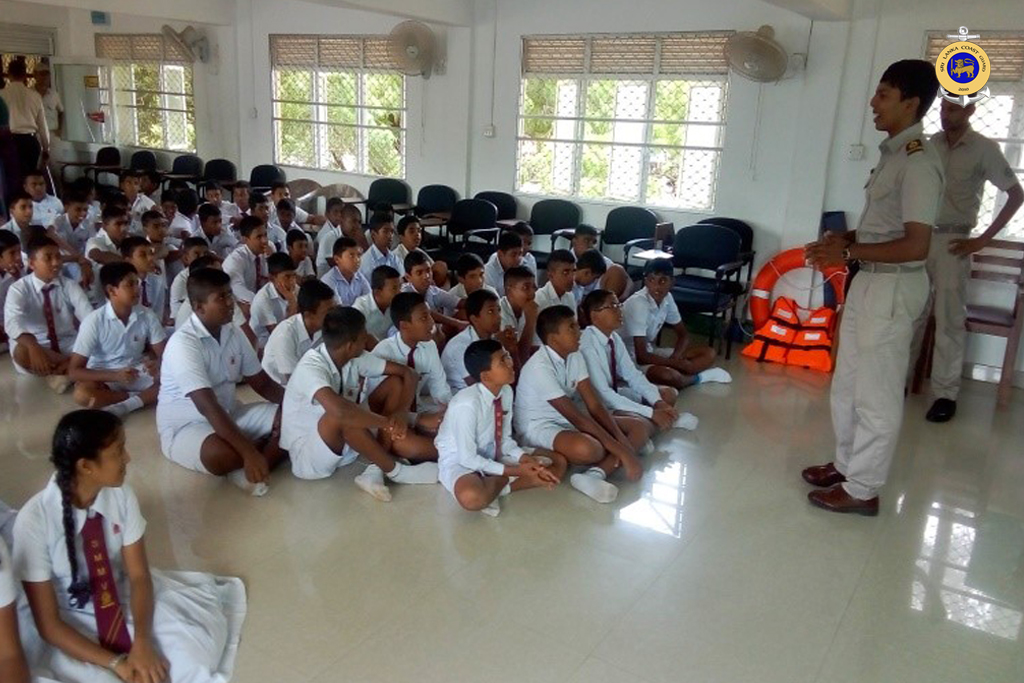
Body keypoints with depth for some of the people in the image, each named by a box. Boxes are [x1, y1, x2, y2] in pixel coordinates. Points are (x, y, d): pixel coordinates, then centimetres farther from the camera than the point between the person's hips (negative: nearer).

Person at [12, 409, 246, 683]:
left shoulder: (121, 496, -16)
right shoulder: (34, 521, -25)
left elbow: (138, 575, -8)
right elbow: (48, 624, -19)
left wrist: (142, 643, -24)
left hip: (122, 598, 3)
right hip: (71, 623, -3)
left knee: (196, 651, -17)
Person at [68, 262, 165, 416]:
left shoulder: (147, 316, -9)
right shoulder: (94, 321, -17)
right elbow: (74, 371, -17)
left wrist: (157, 364, -28)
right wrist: (115, 376, -30)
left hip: (137, 374, 2)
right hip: (104, 378, -2)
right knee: (82, 394, -34)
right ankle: (144, 397, -17)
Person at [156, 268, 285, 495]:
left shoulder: (233, 332, 0)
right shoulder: (183, 343, -24)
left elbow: (262, 383, 5)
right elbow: (208, 406, -34)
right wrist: (249, 452, -42)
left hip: (230, 415, 8)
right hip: (185, 426, -7)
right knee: (221, 455, -40)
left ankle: (250, 470, -24)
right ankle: (270, 447, -11)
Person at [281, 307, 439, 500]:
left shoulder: (355, 358, -7)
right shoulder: (311, 368, -28)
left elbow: (407, 373, -5)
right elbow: (340, 411, -48)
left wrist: (400, 413, -23)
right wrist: (388, 422, -33)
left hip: (345, 442, 7)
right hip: (307, 456, -7)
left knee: (395, 382, -6)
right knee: (342, 416, -39)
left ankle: (375, 470, -17)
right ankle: (395, 471, -16)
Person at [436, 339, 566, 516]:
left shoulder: (506, 392, -8)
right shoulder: (467, 404, -30)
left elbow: (505, 440, 1)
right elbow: (468, 458, -24)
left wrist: (527, 460, -17)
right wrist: (515, 471, -22)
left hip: (493, 457, 7)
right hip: (459, 462, -7)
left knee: (558, 463, 0)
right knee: (472, 497, -42)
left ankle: (495, 486, -10)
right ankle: (506, 480, -9)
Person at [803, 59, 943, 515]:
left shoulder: (918, 162, -19)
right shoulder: (893, 152, 12)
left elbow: (915, 245, -24)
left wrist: (849, 252, -19)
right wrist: (846, 237, 6)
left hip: (892, 286, -10)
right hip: (869, 281, 10)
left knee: (876, 393, 1)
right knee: (848, 383, 18)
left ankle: (862, 488, 13)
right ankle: (847, 465, 33)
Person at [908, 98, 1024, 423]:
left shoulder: (984, 148, -3)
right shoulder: (931, 144, 8)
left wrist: (983, 239, -6)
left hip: (953, 242, -4)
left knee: (949, 319, -1)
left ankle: (946, 393, 6)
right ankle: (900, 379, 18)